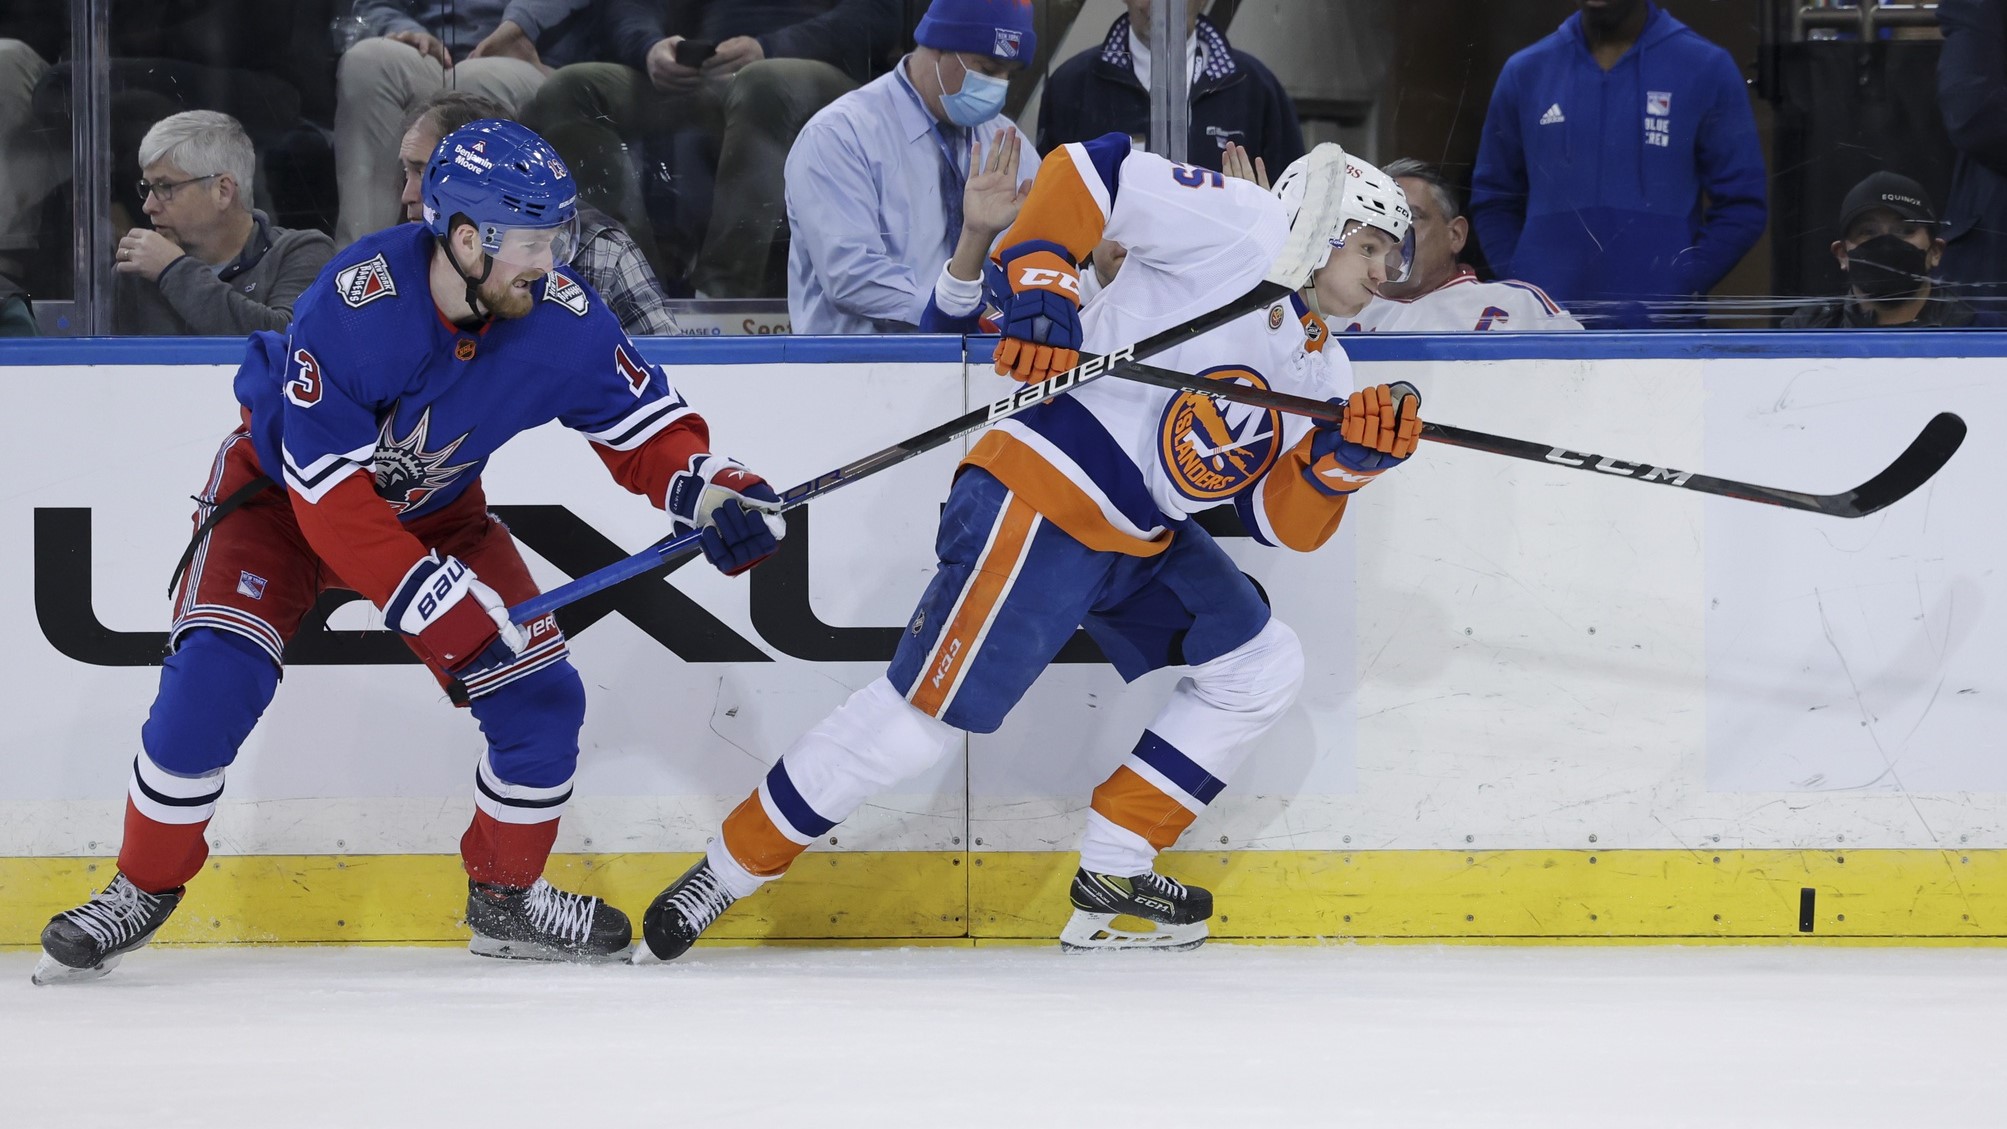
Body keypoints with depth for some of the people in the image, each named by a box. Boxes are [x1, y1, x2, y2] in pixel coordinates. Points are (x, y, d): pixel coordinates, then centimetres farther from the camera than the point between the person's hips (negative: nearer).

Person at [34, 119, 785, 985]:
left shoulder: (560, 319, -23)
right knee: (214, 678, -22)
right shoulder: (355, 304, -37)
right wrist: (437, 605, -38)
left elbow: (642, 426, -8)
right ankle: (143, 889, -2)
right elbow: (328, 496, -34)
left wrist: (705, 485, -30)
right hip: (284, 491, -4)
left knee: (540, 693, -7)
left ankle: (505, 898, 16)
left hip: (436, 508, 4)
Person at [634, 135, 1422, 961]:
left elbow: (1283, 523, 9)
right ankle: (730, 868, 1)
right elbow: (1084, 173, -11)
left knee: (1262, 668, 7)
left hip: (1145, 540, 9)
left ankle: (1113, 875, 10)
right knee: (925, 711, -11)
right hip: (1043, 501, -9)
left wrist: (1348, 458, -9)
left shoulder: (1321, 368, 17)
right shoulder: (1241, 227, -7)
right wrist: (1039, 295, -20)